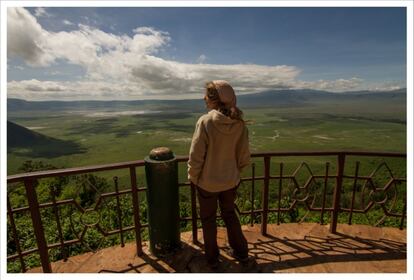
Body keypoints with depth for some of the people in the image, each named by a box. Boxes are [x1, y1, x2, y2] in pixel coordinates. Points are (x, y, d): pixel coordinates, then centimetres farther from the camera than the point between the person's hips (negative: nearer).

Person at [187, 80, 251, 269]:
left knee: (208, 219, 21)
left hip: (207, 182, -3)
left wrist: (193, 177, -2)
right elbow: (244, 157, -4)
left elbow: (196, 156, -20)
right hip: (230, 181, 4)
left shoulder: (205, 121, -24)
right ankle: (241, 252, 44)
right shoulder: (239, 123, -11)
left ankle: (212, 258, 42)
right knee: (229, 214, 28)